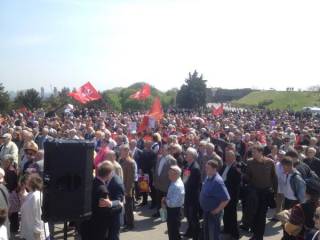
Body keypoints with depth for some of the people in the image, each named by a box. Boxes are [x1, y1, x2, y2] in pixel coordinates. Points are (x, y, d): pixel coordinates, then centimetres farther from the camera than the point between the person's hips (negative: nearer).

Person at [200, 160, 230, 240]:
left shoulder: (217, 181, -26)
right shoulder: (208, 178, -1)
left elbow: (226, 199, -28)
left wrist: (217, 210, -19)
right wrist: (204, 208, 12)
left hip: (213, 213, -8)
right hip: (206, 211, 8)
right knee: (206, 232, 24)